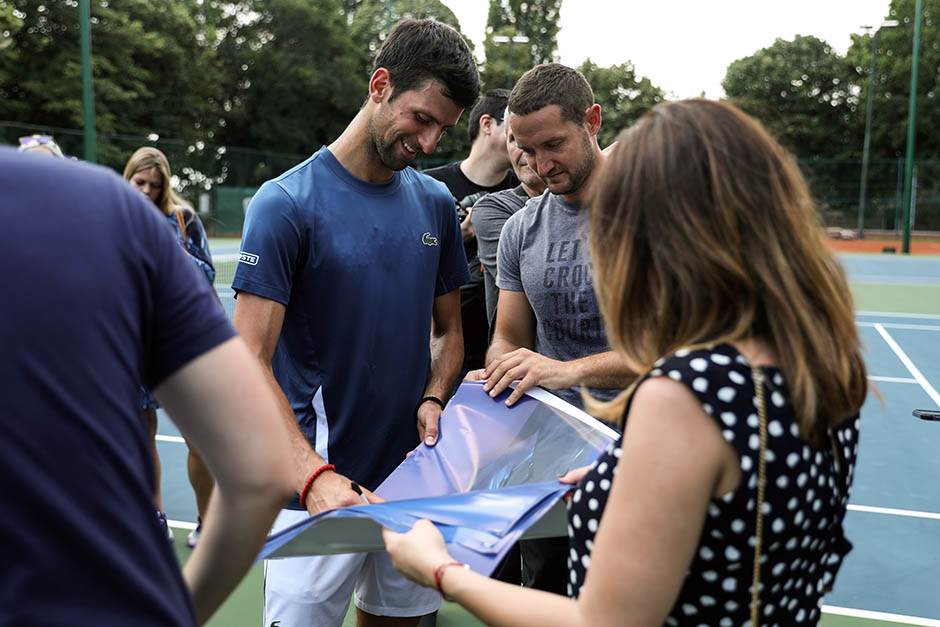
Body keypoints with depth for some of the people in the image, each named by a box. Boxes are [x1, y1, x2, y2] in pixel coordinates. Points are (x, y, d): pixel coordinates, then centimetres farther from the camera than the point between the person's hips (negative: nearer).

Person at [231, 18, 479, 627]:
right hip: (318, 488, -5)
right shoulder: (285, 203, -12)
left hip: (413, 478, 5)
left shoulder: (436, 203, 4)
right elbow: (252, 365, -16)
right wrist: (315, 476, -28)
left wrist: (433, 400, -7)